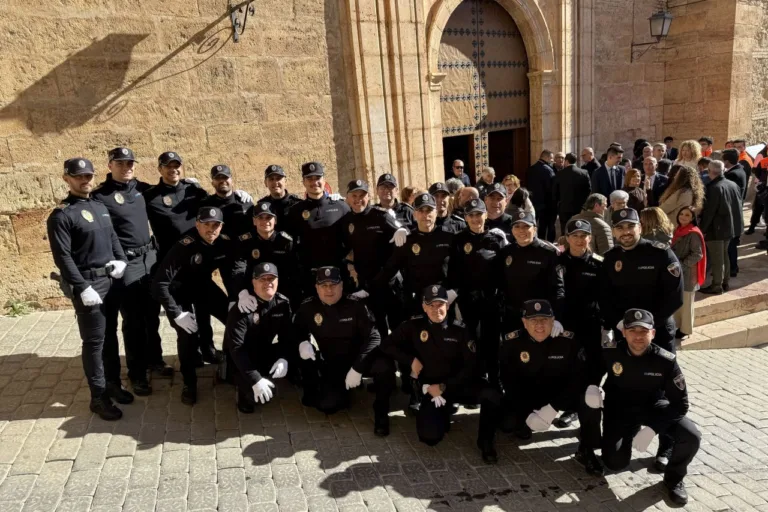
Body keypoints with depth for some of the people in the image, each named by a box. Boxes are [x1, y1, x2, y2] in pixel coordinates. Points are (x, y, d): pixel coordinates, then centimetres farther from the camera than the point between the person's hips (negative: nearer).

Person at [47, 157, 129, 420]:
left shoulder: (100, 206, 12)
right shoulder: (61, 215, -10)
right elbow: (62, 256, -15)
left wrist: (121, 260, 1)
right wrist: (82, 288, -20)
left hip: (110, 279, 7)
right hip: (87, 283, -7)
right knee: (94, 340, -1)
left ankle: (113, 383, 30)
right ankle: (98, 397, 10)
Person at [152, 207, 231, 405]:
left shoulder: (224, 243, -18)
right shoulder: (184, 247, -33)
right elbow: (159, 284, -34)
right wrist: (177, 314, -32)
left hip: (204, 286, 5)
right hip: (180, 291, -5)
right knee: (188, 335, -19)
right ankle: (189, 383, 5)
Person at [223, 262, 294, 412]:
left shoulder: (283, 303, -7)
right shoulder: (242, 308, -23)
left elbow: (288, 335, -8)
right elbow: (236, 348, -28)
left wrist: (284, 358, -29)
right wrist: (255, 379, -36)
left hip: (265, 352, 6)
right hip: (241, 359, -6)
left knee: (297, 356, -18)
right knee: (262, 395, -27)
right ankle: (245, 390, 9)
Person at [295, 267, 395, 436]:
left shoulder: (355, 305, -16)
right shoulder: (308, 307, -9)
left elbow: (373, 337, -18)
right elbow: (297, 331, 8)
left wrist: (357, 368, -27)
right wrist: (302, 342, -17)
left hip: (358, 358, -1)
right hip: (331, 364, 1)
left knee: (385, 367, -32)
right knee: (327, 405, -23)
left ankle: (381, 413, -7)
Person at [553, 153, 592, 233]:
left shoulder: (560, 174, -4)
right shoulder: (584, 173, -5)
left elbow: (555, 192, 1)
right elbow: (589, 190, -3)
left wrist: (557, 204, 15)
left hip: (564, 208, 0)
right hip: (580, 208, 0)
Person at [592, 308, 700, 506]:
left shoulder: (666, 361, -24)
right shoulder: (609, 352, -22)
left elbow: (680, 404, -17)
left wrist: (652, 429, -26)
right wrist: (592, 386, -21)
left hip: (653, 407, 0)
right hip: (620, 409, 0)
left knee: (691, 437, -24)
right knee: (615, 463, -14)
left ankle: (674, 478, 7)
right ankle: (626, 437, 24)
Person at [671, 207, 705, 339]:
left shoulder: (694, 233, -15)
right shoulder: (678, 230, 9)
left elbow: (698, 254, -18)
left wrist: (682, 265, -21)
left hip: (688, 273, -7)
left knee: (686, 302, 4)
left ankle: (685, 330, 15)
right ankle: (678, 326, 27)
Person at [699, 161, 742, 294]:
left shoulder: (714, 188, -21)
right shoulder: (733, 185, 5)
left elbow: (709, 211, -21)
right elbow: (737, 206, 13)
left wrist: (702, 229, -14)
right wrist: (734, 223, 22)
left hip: (716, 228, -8)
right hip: (730, 226, 9)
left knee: (717, 258, -1)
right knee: (724, 255, 20)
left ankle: (716, 286, 6)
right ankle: (725, 282, 29)